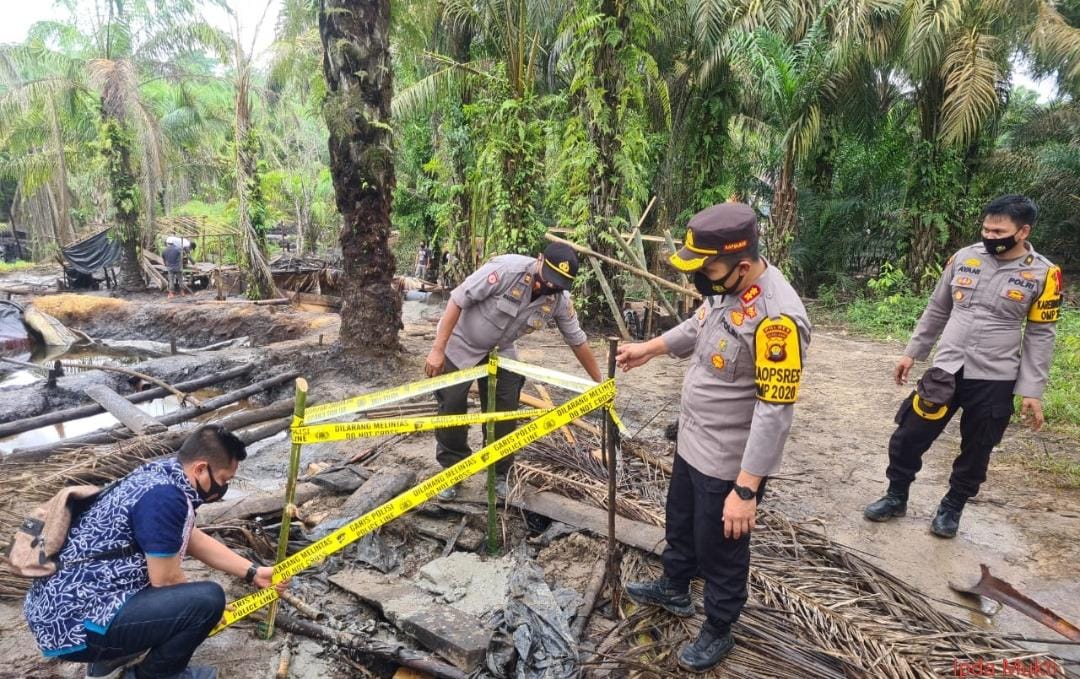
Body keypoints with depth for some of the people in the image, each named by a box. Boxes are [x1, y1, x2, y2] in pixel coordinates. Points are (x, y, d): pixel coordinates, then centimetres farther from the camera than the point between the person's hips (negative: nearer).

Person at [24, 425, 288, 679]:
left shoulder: (158, 475, 7)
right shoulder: (164, 496, -23)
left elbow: (196, 541, 18)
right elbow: (166, 581, -15)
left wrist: (253, 573, 17)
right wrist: (206, 607, 4)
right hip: (76, 625, -10)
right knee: (208, 599, -17)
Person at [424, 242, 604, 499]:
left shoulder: (560, 301, -16)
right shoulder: (507, 268, -33)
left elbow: (578, 341, -3)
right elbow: (458, 299, -28)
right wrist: (437, 349, -28)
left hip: (499, 351, 4)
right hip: (459, 345, -4)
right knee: (451, 409, 0)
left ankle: (499, 474, 21)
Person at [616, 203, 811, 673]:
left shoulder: (776, 317, -33)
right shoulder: (727, 285, -6)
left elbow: (774, 413, -30)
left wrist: (745, 490, -28)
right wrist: (650, 349, 21)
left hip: (729, 462, -9)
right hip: (692, 441, 9)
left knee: (720, 549, 14)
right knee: (680, 521, 29)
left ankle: (718, 632, 40)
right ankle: (674, 588, 55)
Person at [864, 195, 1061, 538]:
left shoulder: (1042, 274, -6)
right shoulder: (964, 257, 1)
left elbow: (1041, 336, -1)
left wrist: (1032, 390, -4)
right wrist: (912, 352, 11)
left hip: (994, 381, -2)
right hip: (945, 370, 2)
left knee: (976, 452, 10)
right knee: (909, 436, 5)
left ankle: (952, 508, 31)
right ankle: (896, 497, 25)